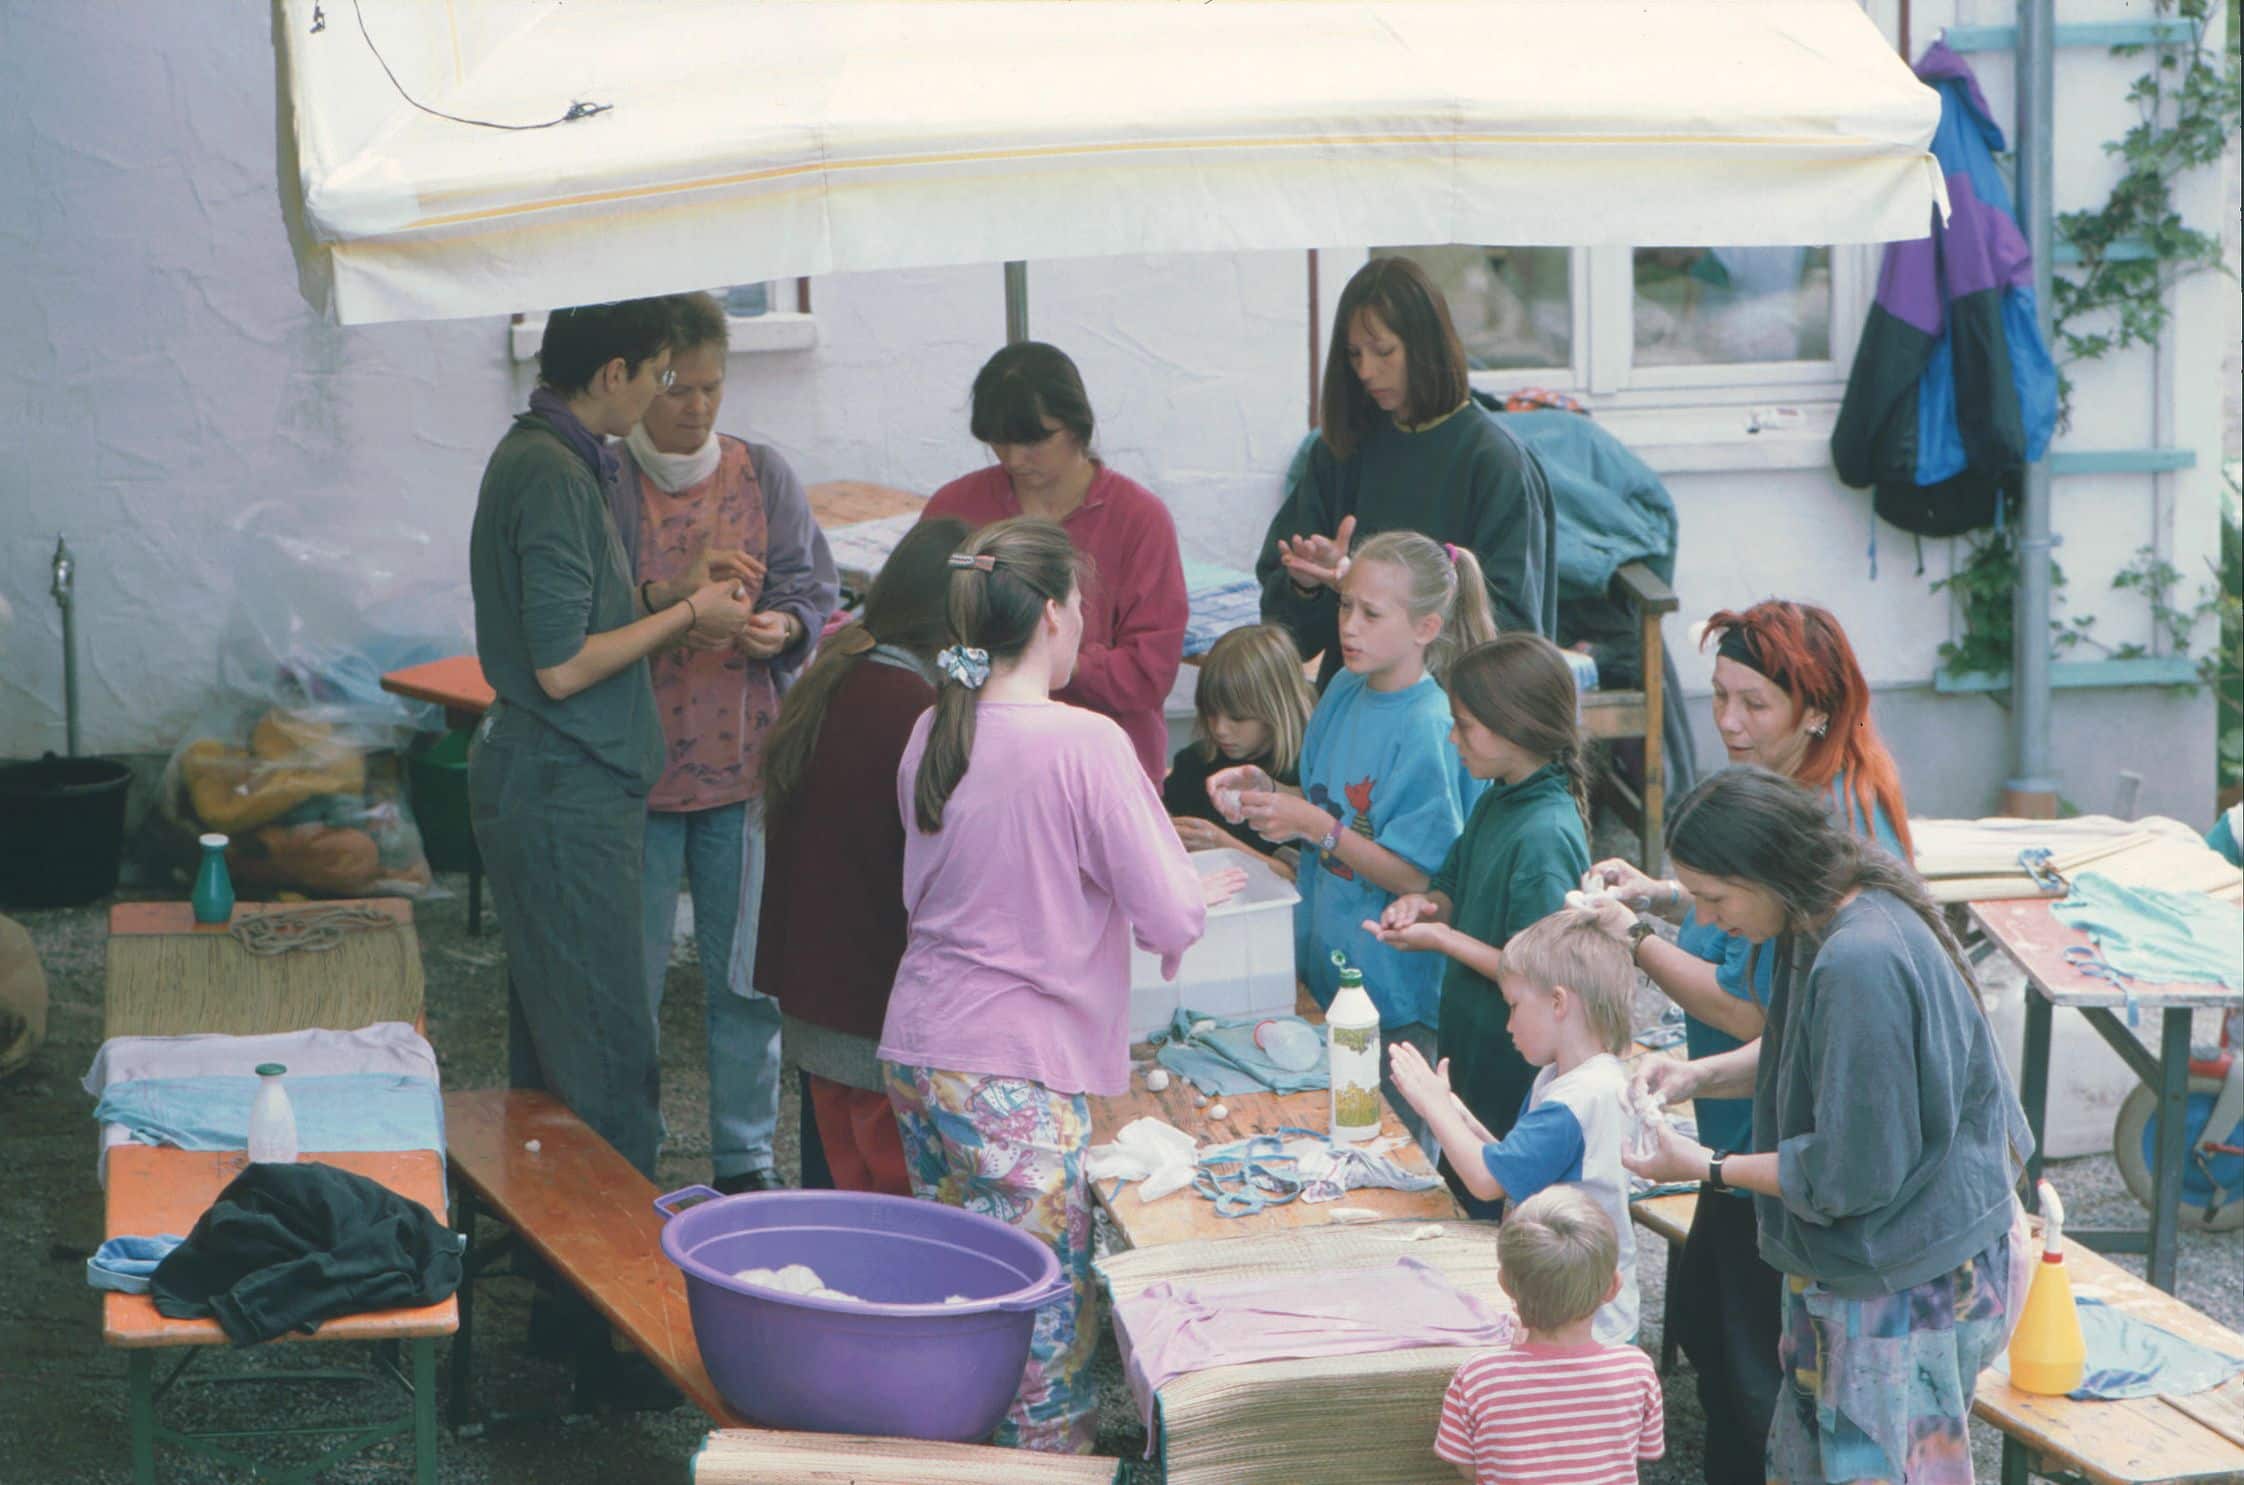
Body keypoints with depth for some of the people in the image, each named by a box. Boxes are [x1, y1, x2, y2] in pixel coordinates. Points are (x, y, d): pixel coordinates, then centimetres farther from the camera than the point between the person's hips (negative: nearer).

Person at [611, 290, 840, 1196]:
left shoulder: (762, 475, 5)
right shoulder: (603, 485, -5)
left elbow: (813, 585, 7)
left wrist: (782, 627, -15)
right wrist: (672, 594, -25)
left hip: (745, 761, 3)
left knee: (747, 970, 7)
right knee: (631, 974, 2)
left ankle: (746, 1160, 21)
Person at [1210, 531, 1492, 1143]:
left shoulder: (1430, 730, -19)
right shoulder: (1345, 692, 4)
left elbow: (1418, 875, -19)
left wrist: (1318, 827, -23)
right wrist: (1266, 792, -2)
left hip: (1393, 995, -8)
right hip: (1323, 969, 8)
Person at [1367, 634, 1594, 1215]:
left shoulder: (1546, 835, -25)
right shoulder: (1497, 801, 4)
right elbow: (1457, 888, 17)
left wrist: (1443, 939, -21)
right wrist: (1424, 904, -5)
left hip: (1516, 1080, -9)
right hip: (1471, 1057, 9)